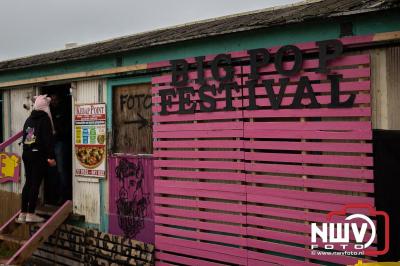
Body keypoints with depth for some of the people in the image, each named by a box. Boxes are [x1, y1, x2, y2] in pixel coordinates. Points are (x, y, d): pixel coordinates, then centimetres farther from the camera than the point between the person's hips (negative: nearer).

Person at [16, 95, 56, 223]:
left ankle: (23, 213, 11)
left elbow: (24, 137, 16)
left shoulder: (29, 119, 14)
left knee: (28, 182, 11)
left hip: (26, 154, 7)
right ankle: (30, 214, -3)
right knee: (35, 183, -4)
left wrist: (27, 151, 20)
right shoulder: (44, 119, -8)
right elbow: (48, 139, -15)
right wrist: (51, 156, -16)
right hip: (39, 155, -7)